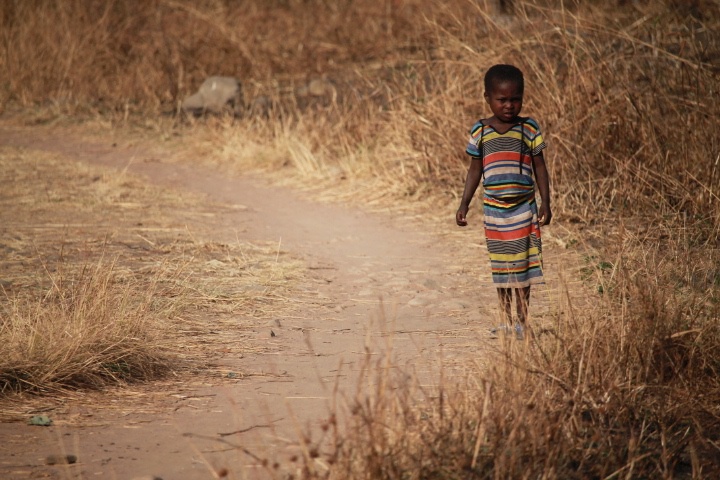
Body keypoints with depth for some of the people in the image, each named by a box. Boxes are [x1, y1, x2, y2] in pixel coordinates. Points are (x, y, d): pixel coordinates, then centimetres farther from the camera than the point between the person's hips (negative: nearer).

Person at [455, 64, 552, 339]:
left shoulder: (529, 129, -2)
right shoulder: (480, 131, 1)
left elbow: (540, 167, 2)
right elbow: (475, 169, 8)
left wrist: (545, 202, -4)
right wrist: (464, 204, 4)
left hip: (524, 208, -1)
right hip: (494, 209, 1)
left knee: (523, 265, 1)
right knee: (500, 267, 7)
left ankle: (522, 322, 10)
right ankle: (507, 323, 14)